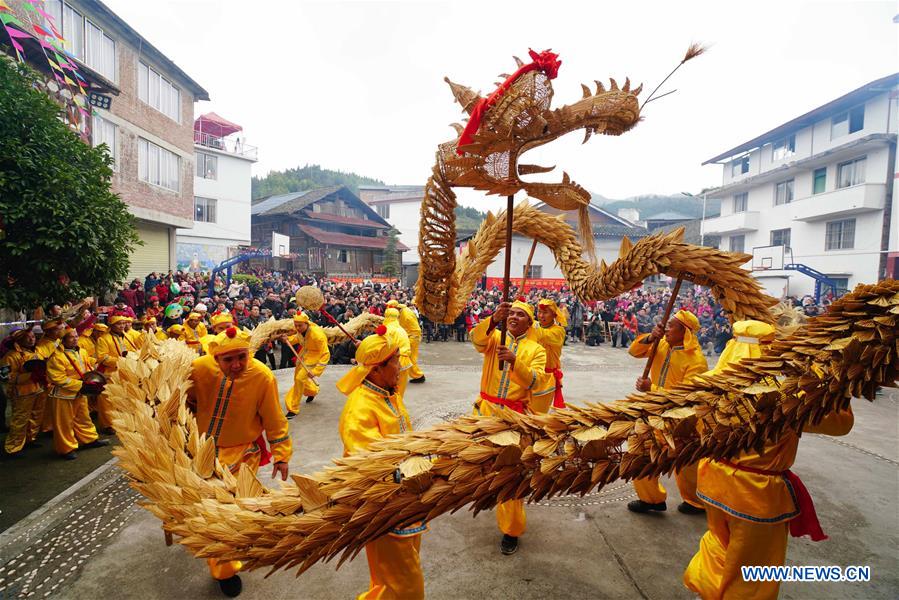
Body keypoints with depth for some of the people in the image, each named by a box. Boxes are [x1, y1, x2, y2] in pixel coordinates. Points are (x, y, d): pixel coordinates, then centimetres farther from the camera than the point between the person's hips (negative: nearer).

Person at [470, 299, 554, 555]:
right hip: (487, 409, 2)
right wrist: (494, 319, -40)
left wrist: (514, 361, -32)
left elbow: (536, 381, -15)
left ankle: (511, 529, 15)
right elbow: (477, 339, -21)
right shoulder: (494, 337, 3)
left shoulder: (535, 349, 1)